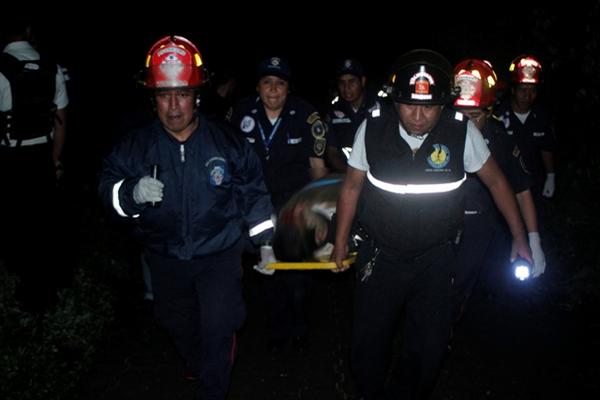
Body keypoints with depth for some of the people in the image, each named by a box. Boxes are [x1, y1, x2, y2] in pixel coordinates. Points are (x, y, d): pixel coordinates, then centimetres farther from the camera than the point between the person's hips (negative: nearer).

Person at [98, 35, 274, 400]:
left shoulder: (227, 141, -12)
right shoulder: (137, 146, -10)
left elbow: (253, 192, -3)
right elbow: (108, 186, -8)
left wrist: (263, 240, -2)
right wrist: (132, 193, -31)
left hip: (220, 253, -3)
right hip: (167, 257, 3)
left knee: (218, 328, -4)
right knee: (178, 322, 25)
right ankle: (197, 364, 57)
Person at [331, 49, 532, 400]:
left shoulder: (462, 132, -15)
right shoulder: (373, 128, -13)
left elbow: (496, 181, 1)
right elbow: (352, 186, 0)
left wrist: (520, 239, 4)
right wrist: (341, 244, 6)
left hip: (435, 259, 0)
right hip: (380, 256, 0)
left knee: (429, 349, 6)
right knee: (368, 344, 5)